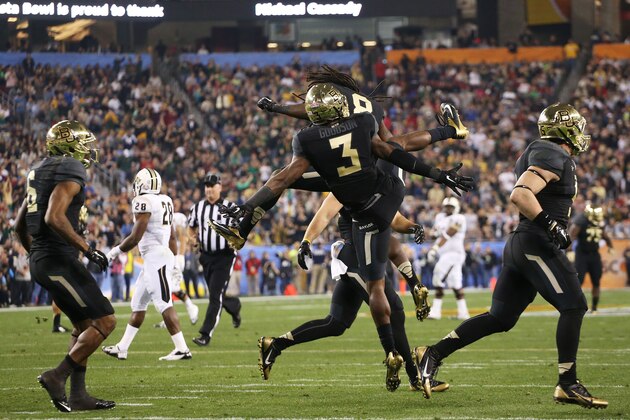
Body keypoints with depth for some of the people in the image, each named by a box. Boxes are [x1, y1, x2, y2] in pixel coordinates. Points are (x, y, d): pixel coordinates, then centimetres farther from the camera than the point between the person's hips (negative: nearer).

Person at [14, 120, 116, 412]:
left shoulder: (40, 172, 18)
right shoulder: (70, 171, -12)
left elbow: (20, 224, 21)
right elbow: (54, 217, -25)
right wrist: (88, 250, -20)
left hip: (40, 260, 10)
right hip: (59, 259, -10)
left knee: (84, 326, 17)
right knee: (104, 321, -7)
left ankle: (78, 395, 13)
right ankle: (58, 377, -9)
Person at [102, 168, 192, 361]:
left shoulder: (144, 202, -13)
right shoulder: (165, 201, 13)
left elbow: (135, 237, -15)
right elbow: (172, 236, 19)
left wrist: (115, 251, -2)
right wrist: (173, 256, 26)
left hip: (155, 256, -10)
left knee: (164, 304, -10)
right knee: (138, 304, 15)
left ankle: (182, 349, -13)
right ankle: (122, 348, 21)